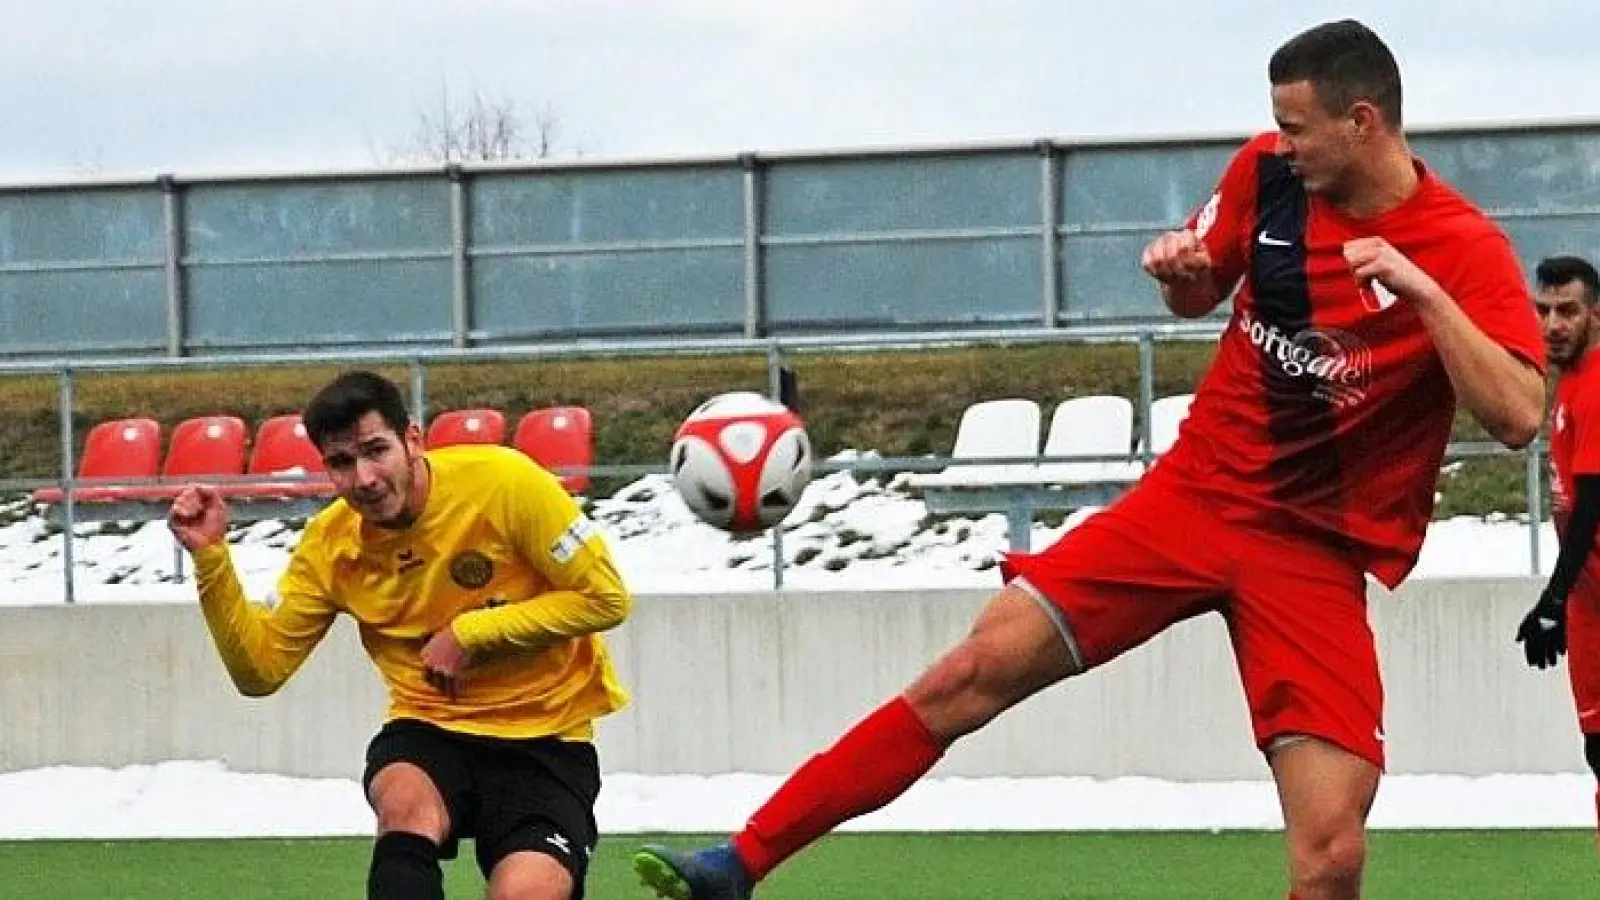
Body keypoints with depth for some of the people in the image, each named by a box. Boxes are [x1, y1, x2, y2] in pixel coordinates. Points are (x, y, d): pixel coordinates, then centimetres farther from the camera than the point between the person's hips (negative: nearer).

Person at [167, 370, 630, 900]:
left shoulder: (503, 483, -14)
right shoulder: (329, 544, -2)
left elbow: (605, 599, -11)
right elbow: (260, 669, 2)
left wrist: (470, 633, -15)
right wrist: (210, 557, -11)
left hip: (545, 740, -2)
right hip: (428, 732, 2)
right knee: (406, 805, -33)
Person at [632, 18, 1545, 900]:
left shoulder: (1468, 251, -13)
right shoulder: (1268, 171, 1)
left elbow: (1517, 415, -24)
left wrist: (1424, 292, -32)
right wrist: (1179, 267, -4)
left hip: (1316, 550, -3)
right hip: (1195, 492, 3)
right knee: (970, 673, -9)